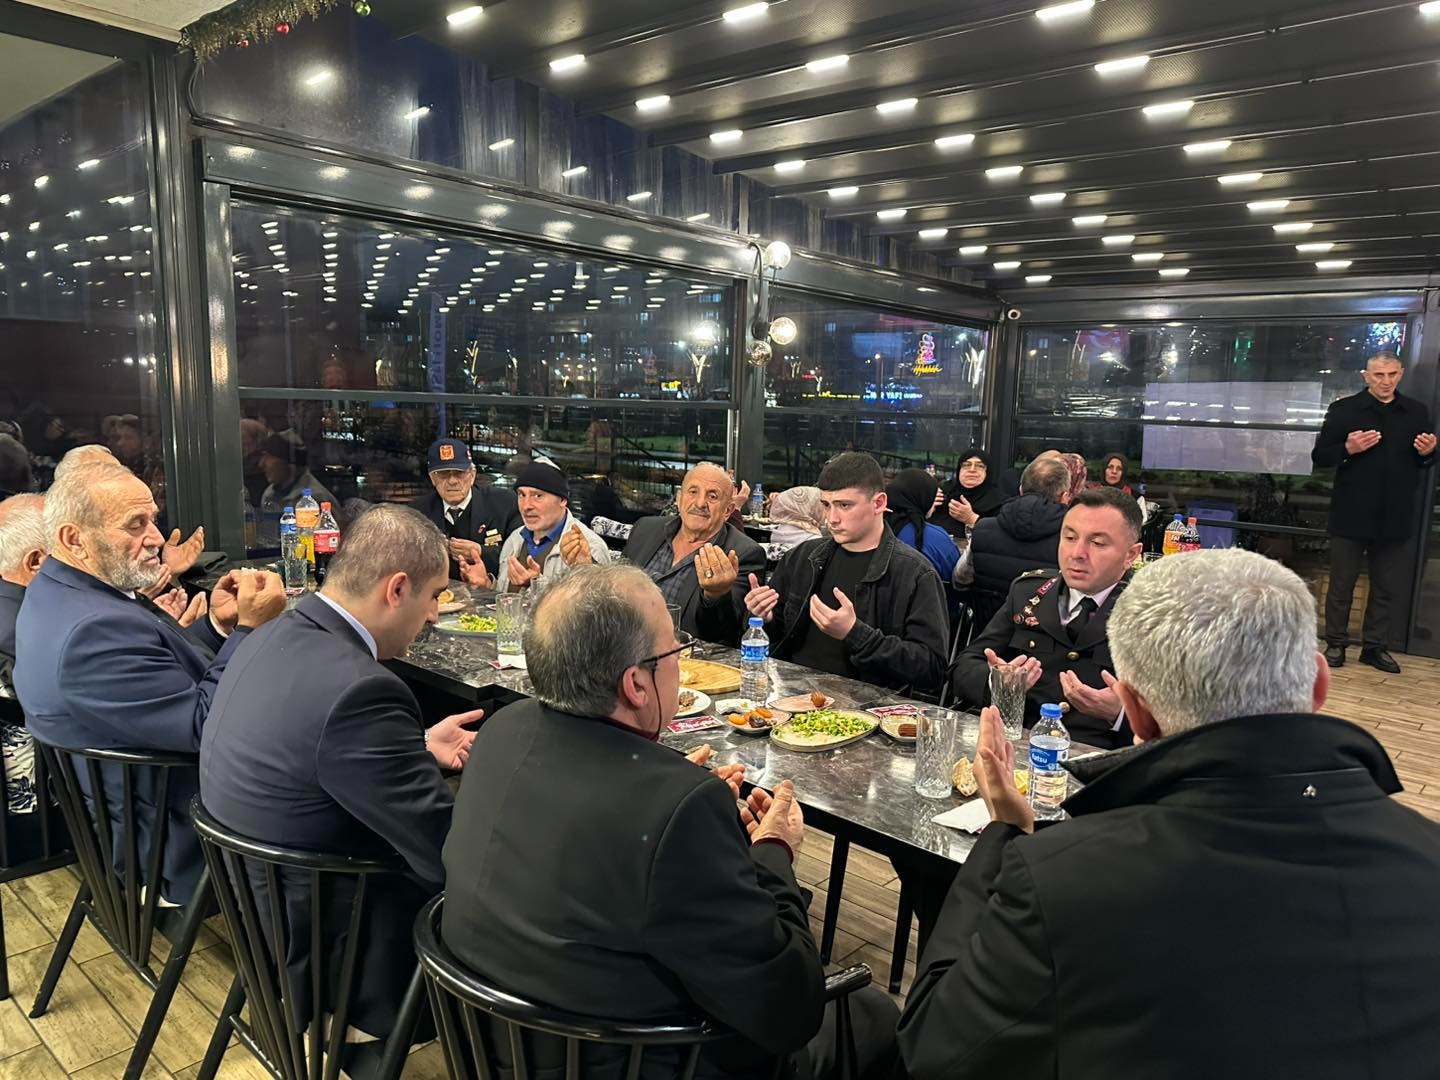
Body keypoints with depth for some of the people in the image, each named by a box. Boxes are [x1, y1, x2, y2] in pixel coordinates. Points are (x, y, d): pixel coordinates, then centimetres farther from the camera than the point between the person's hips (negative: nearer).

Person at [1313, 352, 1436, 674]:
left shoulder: (1417, 412, 8)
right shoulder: (1344, 410, -2)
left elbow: (1425, 464, 15)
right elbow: (1319, 457, -3)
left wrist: (1428, 452, -7)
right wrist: (1348, 448, -20)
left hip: (1396, 517, 3)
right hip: (1351, 515, -3)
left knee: (1388, 587, 9)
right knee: (1341, 584, 6)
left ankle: (1375, 646, 21)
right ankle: (1335, 643, 18)